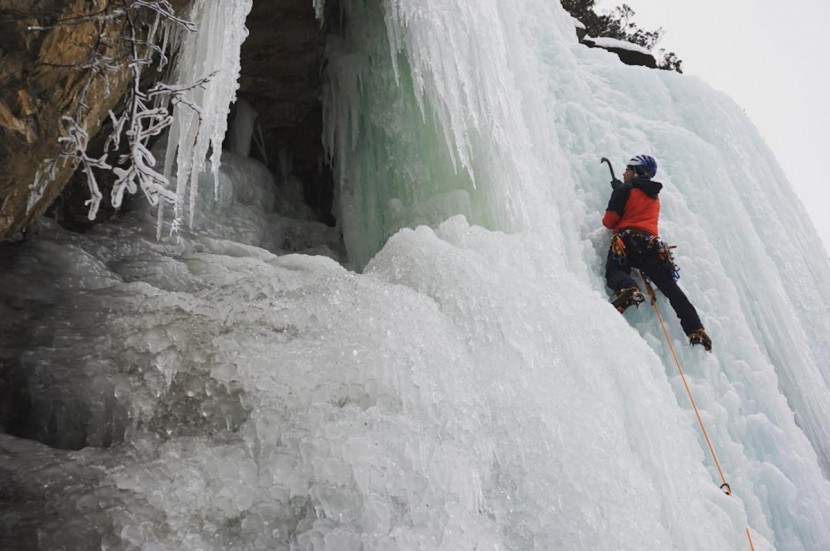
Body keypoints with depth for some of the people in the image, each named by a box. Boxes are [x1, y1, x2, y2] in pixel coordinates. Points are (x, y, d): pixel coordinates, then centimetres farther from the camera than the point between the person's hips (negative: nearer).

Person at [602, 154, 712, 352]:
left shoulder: (625, 189, 7)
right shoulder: (655, 195, 28)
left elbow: (610, 220, 0)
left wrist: (614, 225, 22)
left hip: (628, 240, -5)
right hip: (652, 244, 5)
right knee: (671, 288, 3)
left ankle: (628, 289, -50)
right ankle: (696, 330, -7)